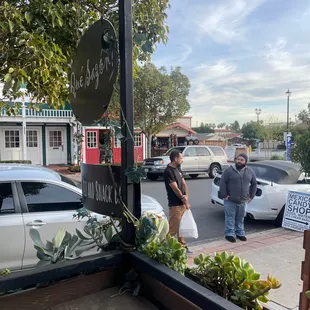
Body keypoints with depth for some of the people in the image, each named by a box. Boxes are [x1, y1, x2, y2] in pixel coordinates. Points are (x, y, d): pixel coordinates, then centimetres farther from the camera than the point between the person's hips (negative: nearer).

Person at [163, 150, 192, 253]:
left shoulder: (178, 169, 11)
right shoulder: (168, 171, -17)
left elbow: (184, 183, 11)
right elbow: (175, 189, -17)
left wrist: (186, 196, -6)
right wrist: (184, 200, -10)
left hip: (182, 203, 9)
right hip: (175, 205, -9)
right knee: (172, 228, -3)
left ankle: (182, 246, 28)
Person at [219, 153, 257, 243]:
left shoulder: (250, 172, 5)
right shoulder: (229, 170, -8)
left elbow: (254, 184, 16)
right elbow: (222, 183, -8)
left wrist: (251, 196, 10)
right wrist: (224, 195, -12)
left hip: (243, 201, 4)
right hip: (230, 201, -3)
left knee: (240, 218, 15)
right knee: (230, 218, 2)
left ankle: (240, 233, 29)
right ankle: (229, 234, 13)